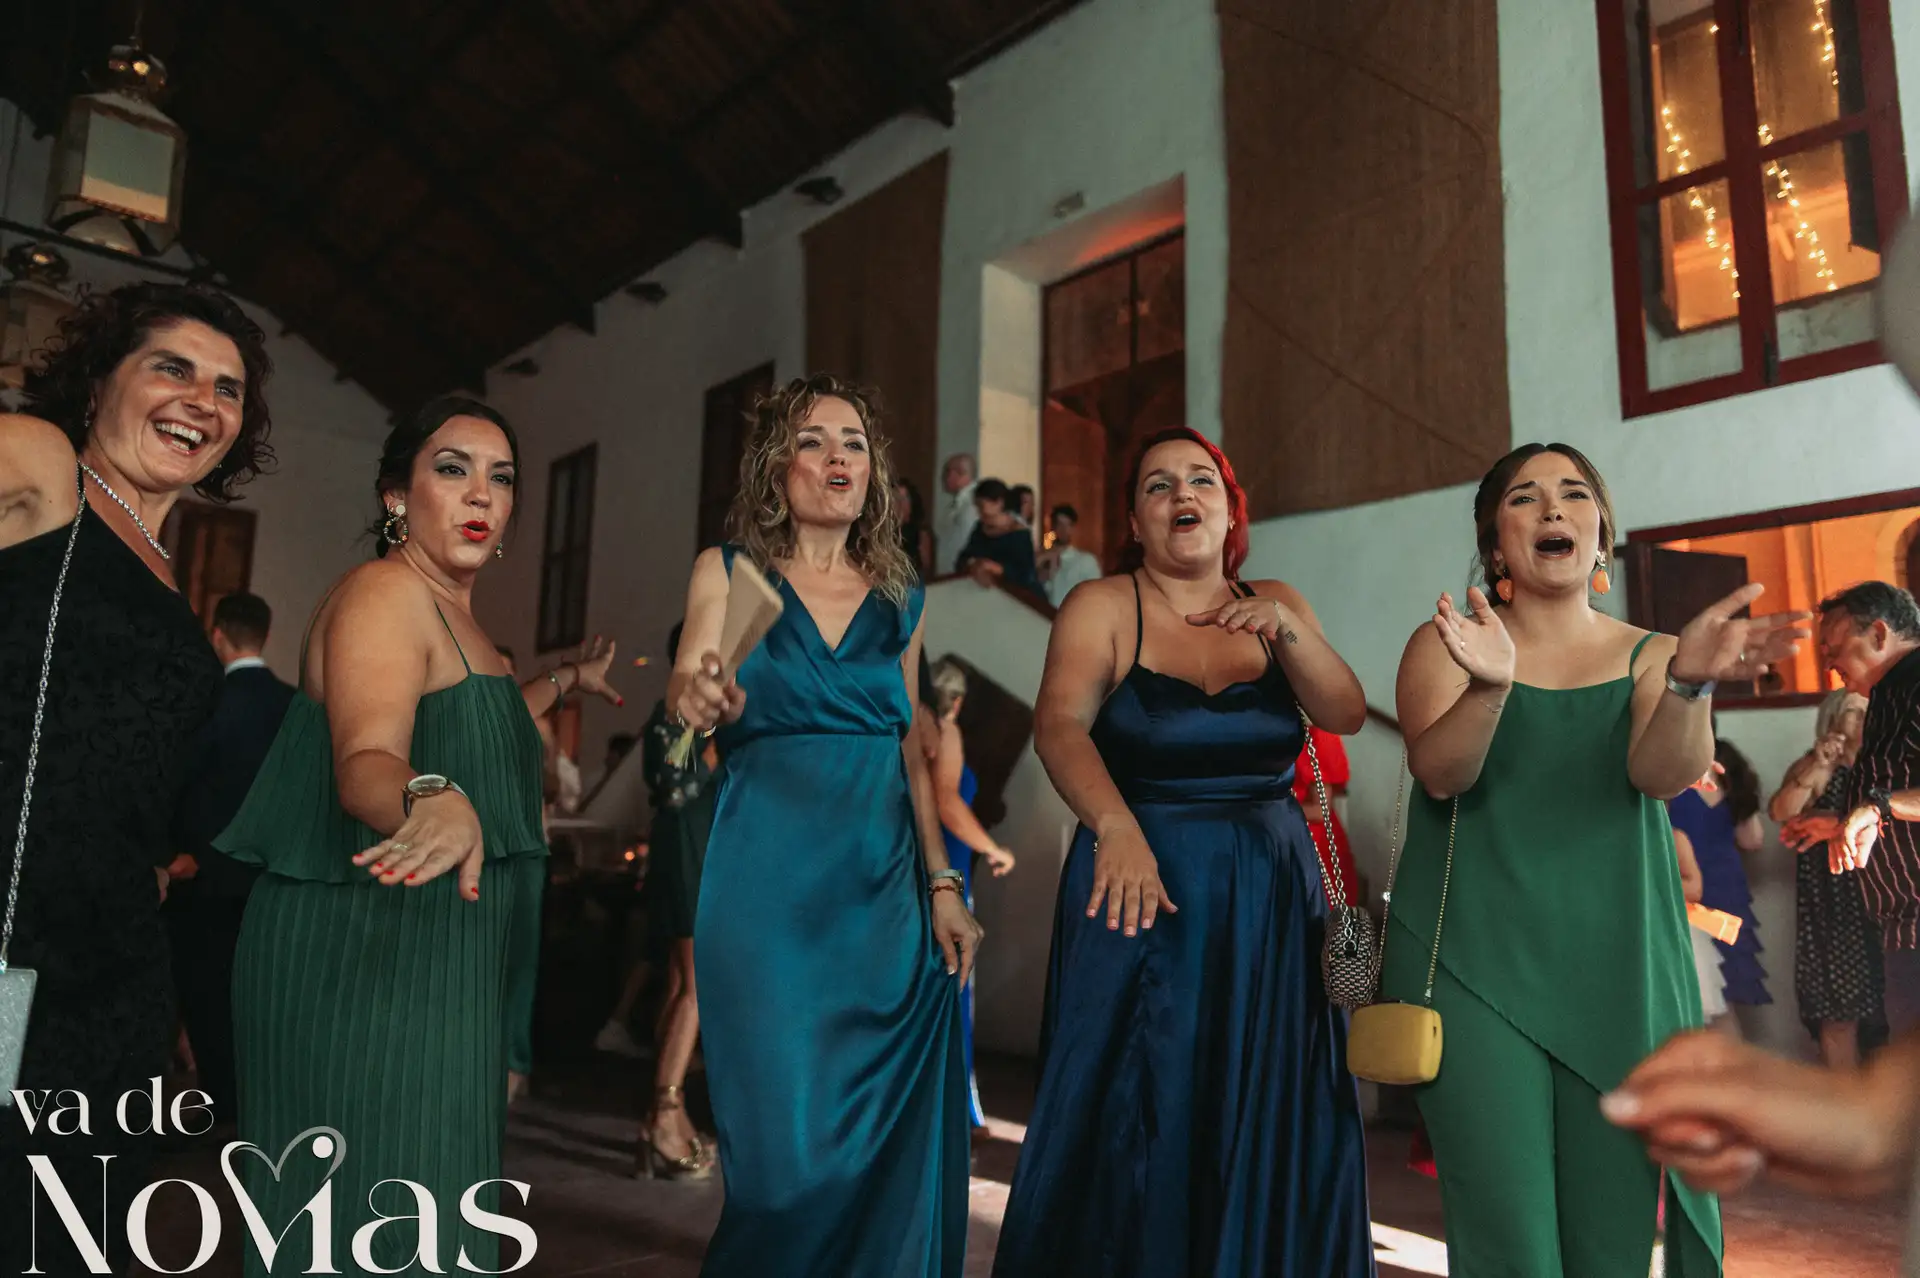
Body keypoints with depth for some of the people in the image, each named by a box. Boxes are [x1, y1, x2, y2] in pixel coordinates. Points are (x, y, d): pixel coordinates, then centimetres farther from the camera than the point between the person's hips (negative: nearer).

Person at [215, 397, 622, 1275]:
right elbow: (365, 762, -30)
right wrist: (436, 801, -50)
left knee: (425, 1196, 16)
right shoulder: (383, 593, -14)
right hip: (362, 950, -9)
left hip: (439, 957, 9)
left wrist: (566, 678, 38)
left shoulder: (449, 611, 15)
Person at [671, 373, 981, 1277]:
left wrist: (943, 883, 6)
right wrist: (699, 700, -38)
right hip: (767, 889, -3)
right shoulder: (728, 572, 2)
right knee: (788, 1143, -2)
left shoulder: (898, 597, 11)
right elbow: (690, 687, -14)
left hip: (883, 893, 3)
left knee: (886, 1140, 8)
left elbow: (909, 752, 13)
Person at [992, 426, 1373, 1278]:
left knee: (1267, 1127, 8)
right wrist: (1117, 827, -35)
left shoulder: (1273, 603, 9)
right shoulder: (1102, 606, -3)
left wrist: (1288, 630, -17)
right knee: (1131, 1122, 2)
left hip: (1272, 897, 4)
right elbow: (1059, 725, -18)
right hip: (1144, 889, -3)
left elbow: (1346, 715, 0)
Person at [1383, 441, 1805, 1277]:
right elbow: (1440, 773, -13)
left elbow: (1666, 773, -10)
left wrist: (1689, 682, -31)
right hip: (1475, 965, -2)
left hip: (1619, 972, 2)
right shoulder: (1443, 644, 3)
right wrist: (1488, 685, -33)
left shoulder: (1651, 657, 8)